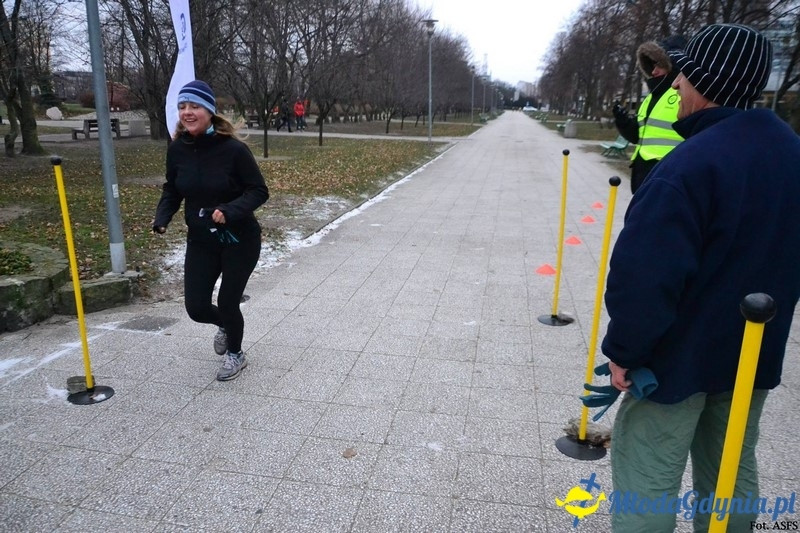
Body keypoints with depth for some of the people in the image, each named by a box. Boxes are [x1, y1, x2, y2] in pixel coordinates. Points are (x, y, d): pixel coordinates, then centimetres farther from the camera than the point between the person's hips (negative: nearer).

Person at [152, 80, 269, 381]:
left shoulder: (233, 149, -20)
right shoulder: (177, 149, -5)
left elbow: (259, 191, -15)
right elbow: (172, 190, 8)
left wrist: (229, 211, -31)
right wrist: (162, 217, -10)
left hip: (239, 240, -4)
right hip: (200, 241, 5)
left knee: (227, 303, 3)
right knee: (197, 308, 5)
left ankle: (235, 354, 35)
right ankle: (225, 325, 43)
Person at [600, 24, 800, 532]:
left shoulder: (690, 165, -25)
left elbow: (645, 274, -29)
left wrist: (624, 349, -15)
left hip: (681, 353, -8)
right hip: (753, 352, 9)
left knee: (646, 476, 5)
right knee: (731, 470, 22)